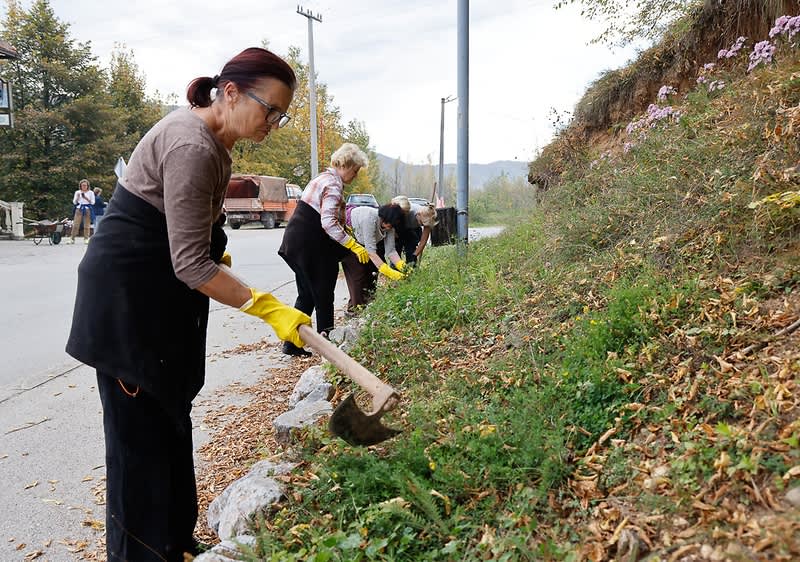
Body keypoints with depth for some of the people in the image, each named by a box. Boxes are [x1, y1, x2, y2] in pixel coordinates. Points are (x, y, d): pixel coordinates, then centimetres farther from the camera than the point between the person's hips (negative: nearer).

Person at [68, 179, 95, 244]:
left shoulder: (91, 192, 6)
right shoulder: (77, 192, 12)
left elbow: (93, 202, 0)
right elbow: (74, 202, 10)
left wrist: (86, 198, -13)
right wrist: (77, 197, -8)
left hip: (87, 209, -1)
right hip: (79, 208, 1)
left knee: (87, 225, -3)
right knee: (75, 224, -5)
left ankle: (86, 239, 2)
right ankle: (72, 239, -6)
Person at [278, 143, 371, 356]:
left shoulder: (323, 178, 17)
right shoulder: (333, 184, -15)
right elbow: (329, 222, -26)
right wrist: (354, 245, -28)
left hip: (297, 242, 10)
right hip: (308, 246, -10)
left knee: (307, 294, 12)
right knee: (323, 295, 2)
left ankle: (292, 344, 13)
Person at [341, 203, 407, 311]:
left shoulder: (390, 223, -18)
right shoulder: (370, 218, -40)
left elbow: (390, 250, -17)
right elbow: (370, 251, -42)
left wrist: (401, 265, -35)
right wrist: (389, 272, -46)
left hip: (361, 241, 7)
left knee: (371, 268, 1)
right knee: (358, 272, -12)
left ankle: (369, 302, 11)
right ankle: (356, 307, -5)